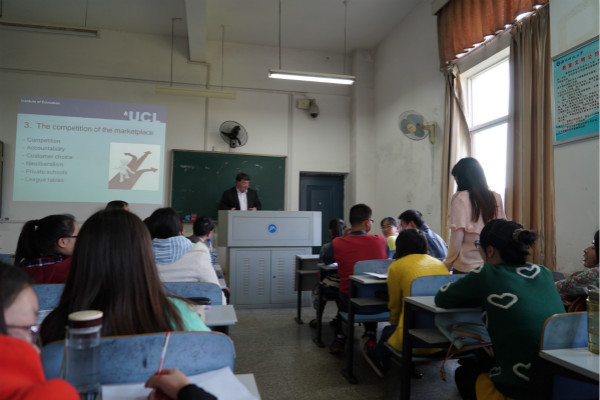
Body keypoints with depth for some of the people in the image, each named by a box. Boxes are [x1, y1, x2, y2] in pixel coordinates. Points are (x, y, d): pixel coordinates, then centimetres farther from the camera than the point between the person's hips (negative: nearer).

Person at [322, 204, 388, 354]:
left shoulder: (337, 243, -12)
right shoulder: (380, 240, -9)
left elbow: (326, 260, 10)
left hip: (349, 302, -1)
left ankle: (340, 338, 34)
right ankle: (370, 337, 34)